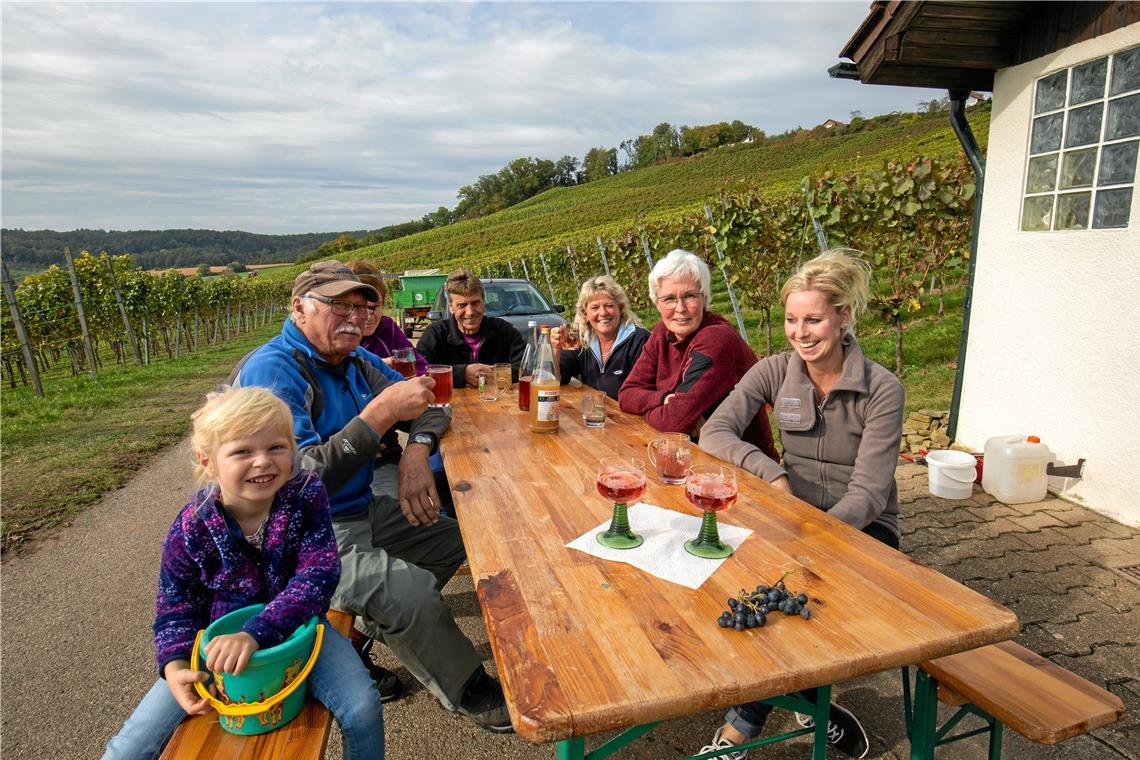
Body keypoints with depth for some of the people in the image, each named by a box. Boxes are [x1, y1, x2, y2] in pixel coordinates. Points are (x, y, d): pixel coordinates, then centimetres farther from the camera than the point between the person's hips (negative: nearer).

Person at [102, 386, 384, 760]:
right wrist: (174, 665, -21)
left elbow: (319, 574, -25)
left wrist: (256, 633, -36)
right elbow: (176, 607, -2)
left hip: (295, 627, -1)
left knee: (363, 708, -19)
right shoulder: (190, 530, -16)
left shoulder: (307, 495, -20)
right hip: (220, 639, 2)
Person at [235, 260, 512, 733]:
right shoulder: (272, 371, -20)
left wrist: (416, 449, -13)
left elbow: (430, 408, 10)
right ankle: (468, 691, 1)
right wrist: (382, 411, -31)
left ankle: (363, 633, 17)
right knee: (411, 588, -27)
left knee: (455, 537, 8)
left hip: (362, 511, 9)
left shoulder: (356, 362, 6)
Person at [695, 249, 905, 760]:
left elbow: (867, 493, -18)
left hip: (861, 528, -2)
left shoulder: (882, 389, -14)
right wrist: (771, 471, -26)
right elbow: (714, 432, -12)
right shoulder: (775, 372, -5)